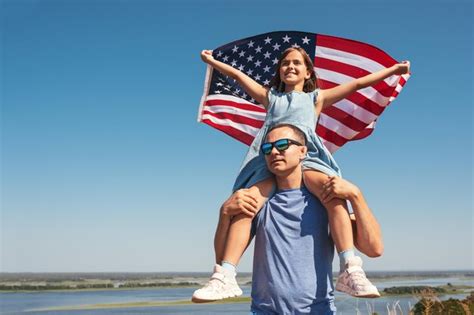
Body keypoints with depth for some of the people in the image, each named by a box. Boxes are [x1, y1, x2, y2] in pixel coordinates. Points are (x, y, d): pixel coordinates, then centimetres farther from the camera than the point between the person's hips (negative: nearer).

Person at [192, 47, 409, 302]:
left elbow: (358, 83, 29)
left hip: (306, 158, -1)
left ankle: (349, 271, -37)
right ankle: (224, 276, -32)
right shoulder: (270, 96, 34)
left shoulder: (316, 98, 30)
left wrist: (394, 69, 30)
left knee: (335, 193, -34)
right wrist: (211, 60, 42)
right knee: (244, 206, -26)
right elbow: (237, 75, 38)